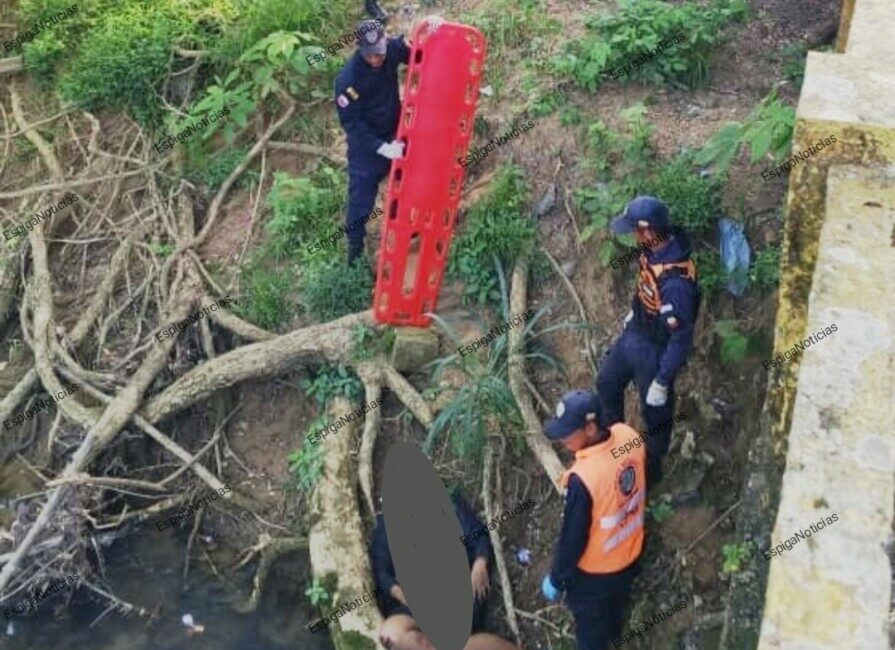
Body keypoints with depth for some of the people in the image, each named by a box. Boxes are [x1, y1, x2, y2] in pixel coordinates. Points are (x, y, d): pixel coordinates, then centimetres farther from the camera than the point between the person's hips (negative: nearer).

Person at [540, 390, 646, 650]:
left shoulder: (583, 478, -42)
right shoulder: (629, 436, -22)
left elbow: (572, 539, -27)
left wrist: (556, 579, -9)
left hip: (594, 570, -6)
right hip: (630, 552, 7)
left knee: (590, 624, 25)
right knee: (617, 602, 38)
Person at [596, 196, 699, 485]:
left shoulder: (676, 281, -39)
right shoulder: (654, 248, -13)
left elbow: (682, 337, -30)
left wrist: (662, 382, -22)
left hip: (654, 350, -9)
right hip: (634, 334, 9)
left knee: (655, 413, 16)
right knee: (607, 383, 28)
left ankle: (651, 469, 42)